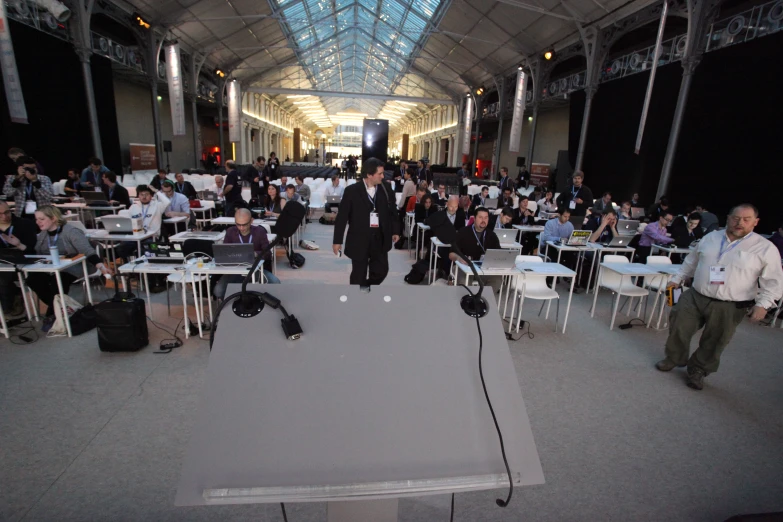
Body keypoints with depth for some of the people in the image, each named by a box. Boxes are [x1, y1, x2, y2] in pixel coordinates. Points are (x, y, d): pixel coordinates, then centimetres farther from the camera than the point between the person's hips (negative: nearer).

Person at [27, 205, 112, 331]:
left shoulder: (70, 231, -15)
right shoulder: (43, 234, 9)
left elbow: (87, 250, -27)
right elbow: (37, 254, 7)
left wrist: (100, 265, -43)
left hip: (73, 267, -7)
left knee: (57, 280, -31)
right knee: (33, 278, -17)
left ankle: (52, 315, -7)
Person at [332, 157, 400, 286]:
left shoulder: (386, 190, 1)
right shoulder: (352, 191, -8)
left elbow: (393, 211, 13)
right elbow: (342, 216, -5)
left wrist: (395, 231, 8)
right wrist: (337, 240, -5)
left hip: (380, 238, 4)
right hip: (359, 239, -3)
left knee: (381, 271, 11)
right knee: (359, 274, 7)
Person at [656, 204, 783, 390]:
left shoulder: (766, 248, -4)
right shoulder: (711, 237, 7)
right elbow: (692, 261, 18)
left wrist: (762, 304, -15)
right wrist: (677, 279, 17)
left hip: (729, 308, -2)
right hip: (694, 297, 3)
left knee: (713, 343, 8)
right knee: (679, 329, 2)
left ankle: (698, 371, 28)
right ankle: (673, 359, 26)